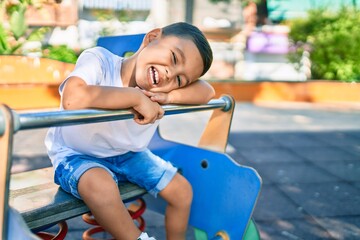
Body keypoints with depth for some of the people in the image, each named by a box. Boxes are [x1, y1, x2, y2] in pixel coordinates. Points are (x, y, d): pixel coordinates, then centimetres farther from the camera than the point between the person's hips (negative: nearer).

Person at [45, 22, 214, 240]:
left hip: (128, 155, 6)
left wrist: (170, 96, -33)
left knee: (183, 190, 2)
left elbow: (207, 92, -16)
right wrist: (136, 97, -41)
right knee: (101, 186, -37)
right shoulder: (99, 60, -31)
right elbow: (73, 99, -49)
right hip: (76, 155, -5)